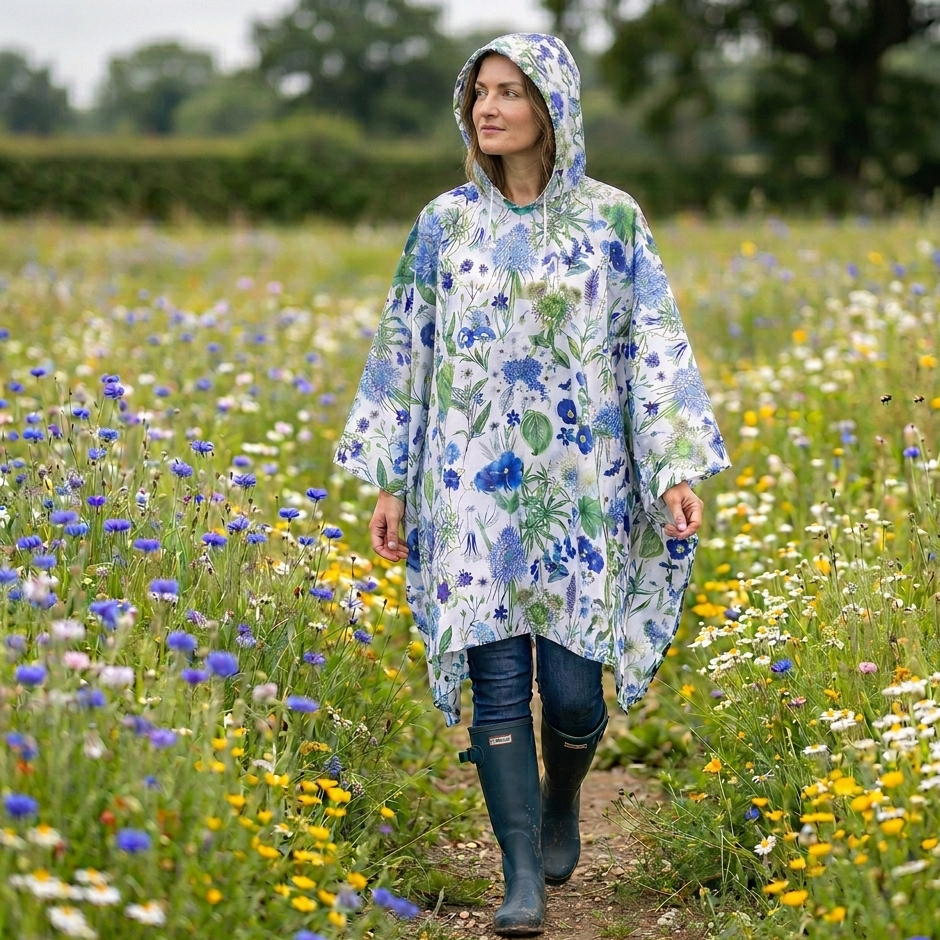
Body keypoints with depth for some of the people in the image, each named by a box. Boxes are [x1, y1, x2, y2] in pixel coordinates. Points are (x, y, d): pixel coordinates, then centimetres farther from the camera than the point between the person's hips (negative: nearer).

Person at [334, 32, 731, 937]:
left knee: (572, 685, -2)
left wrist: (677, 468, -9)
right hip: (475, 488, 1)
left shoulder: (611, 217, 2)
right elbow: (403, 351, 9)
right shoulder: (445, 223, 6)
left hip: (580, 487, -1)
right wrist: (390, 483, 6)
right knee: (496, 682, -4)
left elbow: (654, 346, 0)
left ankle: (561, 802, 31)